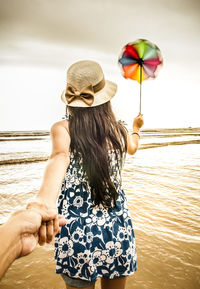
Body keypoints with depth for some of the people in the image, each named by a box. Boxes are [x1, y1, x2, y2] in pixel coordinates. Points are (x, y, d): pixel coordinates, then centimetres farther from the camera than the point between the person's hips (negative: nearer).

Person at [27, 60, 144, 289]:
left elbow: (60, 157, -30)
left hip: (77, 235, -2)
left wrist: (44, 200, -47)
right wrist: (136, 129, 44)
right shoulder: (119, 131, 1)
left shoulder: (62, 128, -8)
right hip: (118, 232, 3)